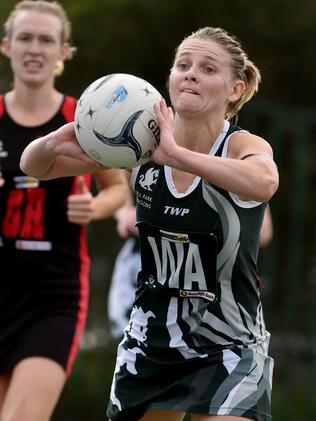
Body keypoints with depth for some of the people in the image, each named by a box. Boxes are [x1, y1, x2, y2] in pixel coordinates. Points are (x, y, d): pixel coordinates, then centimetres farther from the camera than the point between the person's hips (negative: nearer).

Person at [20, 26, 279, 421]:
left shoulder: (242, 146, -15)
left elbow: (263, 183, -40)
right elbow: (34, 165, -1)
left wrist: (175, 154, -49)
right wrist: (56, 143, -25)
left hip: (229, 348, -4)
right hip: (149, 341, 4)